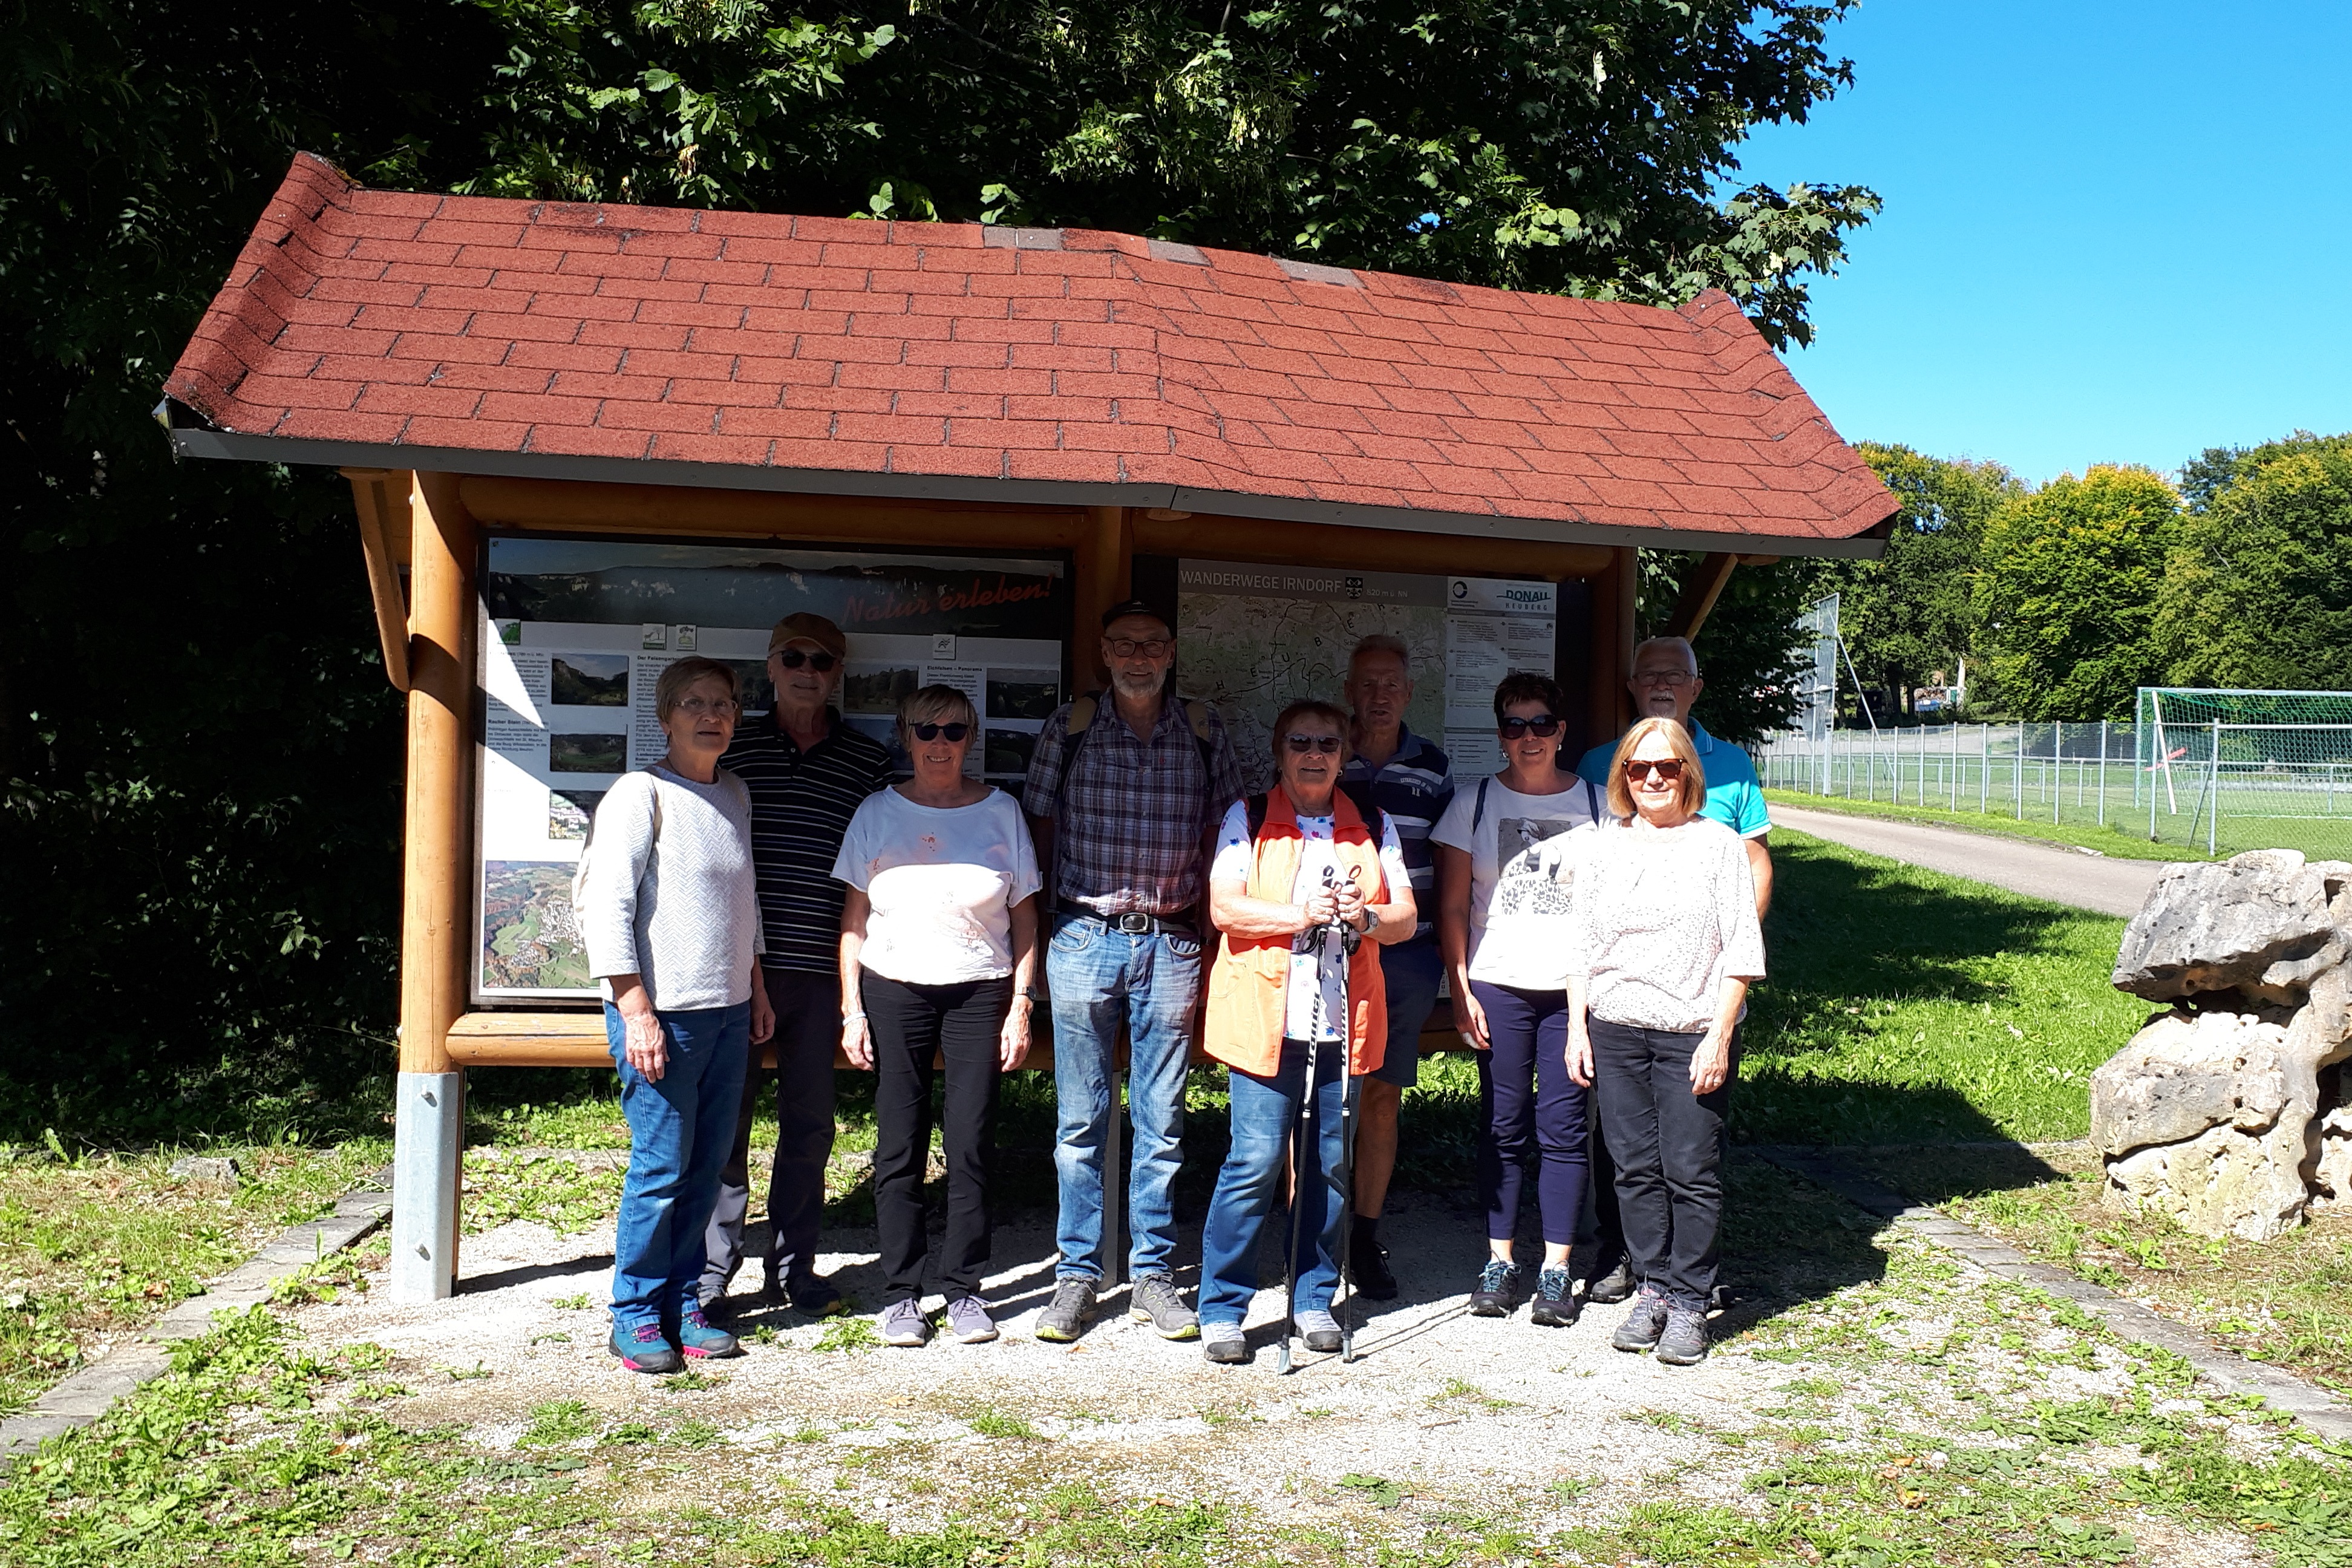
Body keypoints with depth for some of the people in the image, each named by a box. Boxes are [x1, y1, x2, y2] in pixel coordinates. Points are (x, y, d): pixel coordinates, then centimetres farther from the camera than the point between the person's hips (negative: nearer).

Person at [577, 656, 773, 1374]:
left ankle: (682, 1305, 20)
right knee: (661, 1167, -3)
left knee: (706, 1167, 9)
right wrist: (637, 1012, -16)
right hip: (663, 1012, -6)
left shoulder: (735, 796, 13)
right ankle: (636, 1317, 11)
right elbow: (606, 904, -12)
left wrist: (756, 988, 20)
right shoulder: (641, 793, -8)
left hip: (728, 1012, 7)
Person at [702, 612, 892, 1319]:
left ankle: (793, 1267, 23)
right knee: (725, 1120, 3)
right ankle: (712, 1271, 15)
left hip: (822, 968, 1)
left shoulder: (868, 759, 7)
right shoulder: (731, 750, 5)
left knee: (809, 1123, 9)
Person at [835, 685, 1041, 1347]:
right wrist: (852, 1008, 0)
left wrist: (1021, 1005, 0)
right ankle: (901, 1294, 13)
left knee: (971, 1144, 0)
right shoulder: (877, 814, 5)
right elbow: (854, 919, 6)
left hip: (980, 993, 0)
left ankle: (964, 1289, 14)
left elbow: (1024, 920, 6)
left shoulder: (1001, 812, 5)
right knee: (899, 1148, 2)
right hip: (893, 992, 0)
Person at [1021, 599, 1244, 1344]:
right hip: (1084, 939, -1)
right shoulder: (1069, 726, 3)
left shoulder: (1205, 731, 6)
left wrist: (1201, 910, 3)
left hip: (1172, 943, 1)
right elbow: (1039, 824, 8)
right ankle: (1076, 1275, 15)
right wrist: (1080, 893, 2)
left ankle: (1152, 1274, 18)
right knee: (1081, 1119, 4)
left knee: (1163, 1120, 7)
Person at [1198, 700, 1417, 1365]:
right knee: (1255, 1160, -7)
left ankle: (1315, 1298, 22)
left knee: (1333, 1161, 7)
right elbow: (1225, 908, -6)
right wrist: (1305, 914, -17)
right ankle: (1221, 1308, 5)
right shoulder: (1247, 819, 5)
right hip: (1265, 1016, -3)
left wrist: (1364, 917, -10)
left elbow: (1406, 918, 11)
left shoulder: (1373, 828, 14)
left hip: (1345, 1018, 3)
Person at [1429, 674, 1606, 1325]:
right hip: (1498, 984, 0)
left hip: (1574, 985, 0)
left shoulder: (1596, 804, 6)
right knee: (1503, 1126, 4)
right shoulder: (1475, 803, 5)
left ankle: (1556, 1269, 10)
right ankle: (1499, 1261, 15)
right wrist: (1461, 989, -2)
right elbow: (1453, 906, 5)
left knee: (1562, 1127, 1)